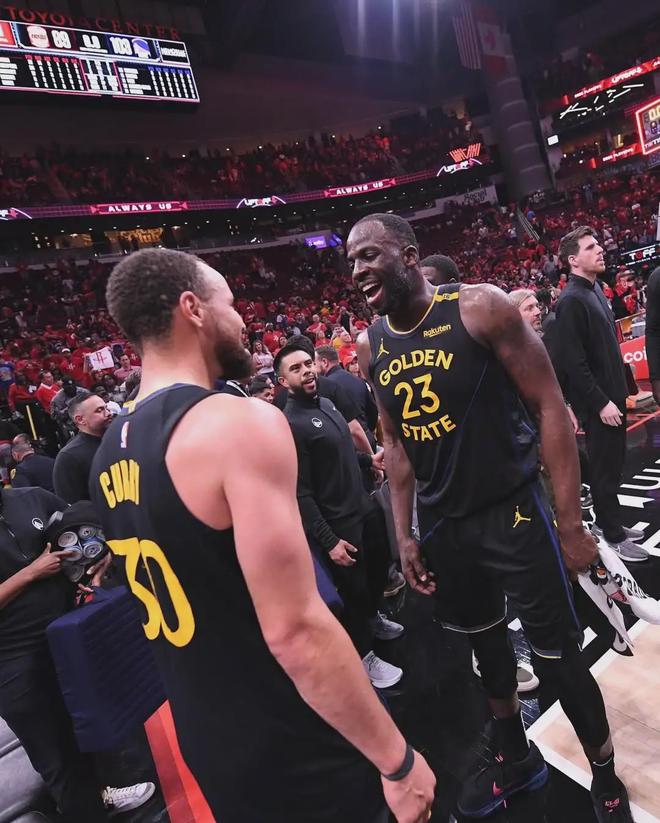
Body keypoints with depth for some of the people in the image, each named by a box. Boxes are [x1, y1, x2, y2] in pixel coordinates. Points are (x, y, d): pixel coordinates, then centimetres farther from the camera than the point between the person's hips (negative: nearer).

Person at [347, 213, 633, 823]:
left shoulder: (480, 308, -14)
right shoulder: (371, 348, 0)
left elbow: (549, 406, -12)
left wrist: (570, 522, -14)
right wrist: (404, 535, 7)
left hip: (512, 513, -4)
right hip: (443, 526, 5)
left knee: (558, 654, 9)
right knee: (485, 643, 22)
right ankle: (517, 758, 48)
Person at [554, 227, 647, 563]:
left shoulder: (595, 289, 12)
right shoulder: (571, 300, -17)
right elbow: (574, 362, -22)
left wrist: (618, 391, 16)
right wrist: (601, 402, -20)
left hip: (612, 394, 9)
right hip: (598, 402, -9)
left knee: (613, 463, 17)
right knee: (605, 468, 2)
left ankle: (606, 521, 32)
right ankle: (613, 536, 15)